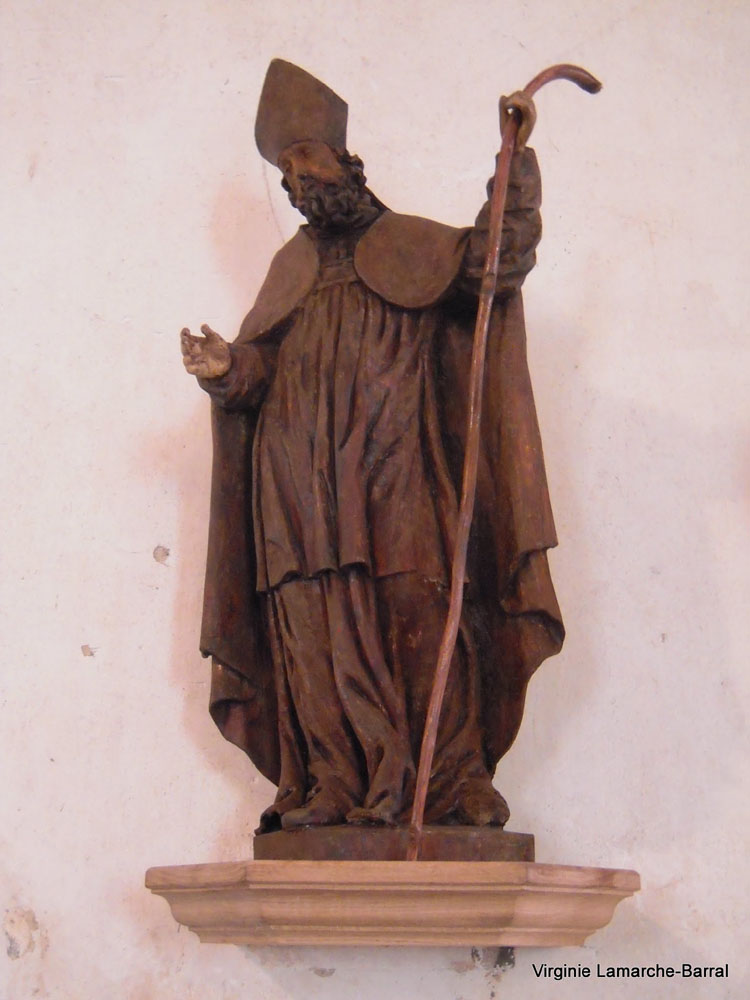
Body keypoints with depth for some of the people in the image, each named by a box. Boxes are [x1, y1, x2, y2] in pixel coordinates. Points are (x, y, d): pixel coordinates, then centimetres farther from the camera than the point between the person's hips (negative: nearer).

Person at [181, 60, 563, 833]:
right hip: (302, 474, 3)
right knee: (318, 627, -5)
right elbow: (259, 363, 17)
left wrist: (516, 163, -9)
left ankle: (450, 785, -7)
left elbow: (498, 256, 1)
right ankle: (331, 789, -3)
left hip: (396, 471, -3)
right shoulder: (291, 266, 25)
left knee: (420, 616, -11)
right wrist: (225, 369, -5)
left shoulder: (413, 245, 15)